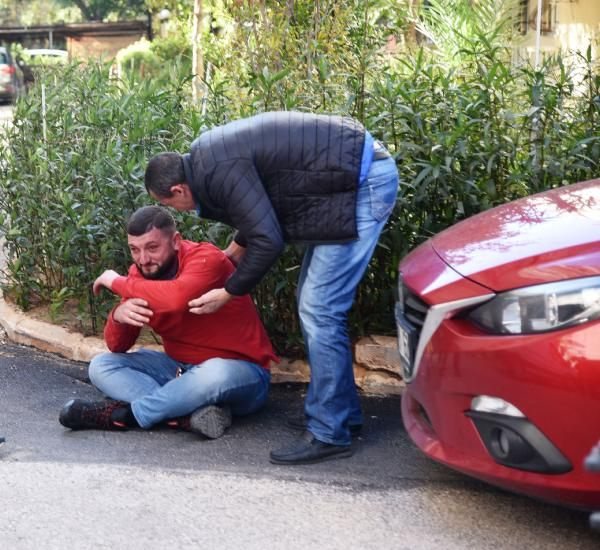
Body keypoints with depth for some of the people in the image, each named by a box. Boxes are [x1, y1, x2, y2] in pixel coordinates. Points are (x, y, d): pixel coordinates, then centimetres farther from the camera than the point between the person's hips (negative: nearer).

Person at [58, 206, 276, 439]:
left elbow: (176, 298, -41)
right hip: (181, 370, 7)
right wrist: (118, 316, -23)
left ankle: (120, 415, -20)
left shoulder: (206, 258, -19)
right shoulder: (139, 273, -1)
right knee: (101, 366, -6)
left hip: (239, 370, -6)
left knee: (215, 374, -40)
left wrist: (117, 282, -25)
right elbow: (117, 347, 2)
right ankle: (192, 414, -25)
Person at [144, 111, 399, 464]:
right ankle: (343, 411, 25)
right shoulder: (209, 155, 11)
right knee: (315, 304, 15)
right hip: (359, 172, 11)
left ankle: (329, 434, -4)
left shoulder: (219, 170, -20)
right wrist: (236, 249, 36)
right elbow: (260, 208, 27)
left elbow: (268, 241, -21)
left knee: (320, 309, -10)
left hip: (364, 181, -11)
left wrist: (227, 293, -8)